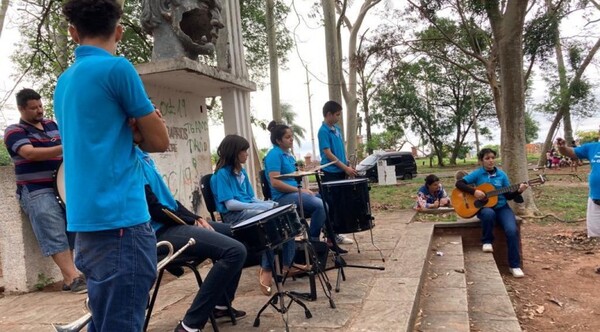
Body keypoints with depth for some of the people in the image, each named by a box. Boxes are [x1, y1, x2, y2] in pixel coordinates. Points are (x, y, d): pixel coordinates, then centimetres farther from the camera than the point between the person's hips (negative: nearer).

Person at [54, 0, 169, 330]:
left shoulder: (64, 80, 15)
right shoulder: (117, 68, -9)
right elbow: (159, 141, -4)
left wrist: (131, 128, 2)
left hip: (89, 220, 9)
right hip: (119, 220, -9)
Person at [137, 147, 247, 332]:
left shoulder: (143, 154, 14)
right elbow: (152, 208, -21)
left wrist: (196, 218, 5)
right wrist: (191, 221, -10)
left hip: (173, 222, 11)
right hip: (162, 231, -11)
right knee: (235, 251, -23)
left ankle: (221, 304, 24)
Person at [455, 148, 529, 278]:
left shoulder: (501, 174, 5)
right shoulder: (477, 174, -2)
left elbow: (508, 195, 6)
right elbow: (459, 183, -9)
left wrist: (518, 191, -13)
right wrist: (474, 191, -21)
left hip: (502, 207, 2)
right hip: (484, 207, -2)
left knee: (512, 230, -23)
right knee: (489, 213, -40)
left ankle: (515, 265, -9)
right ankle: (487, 242, -13)